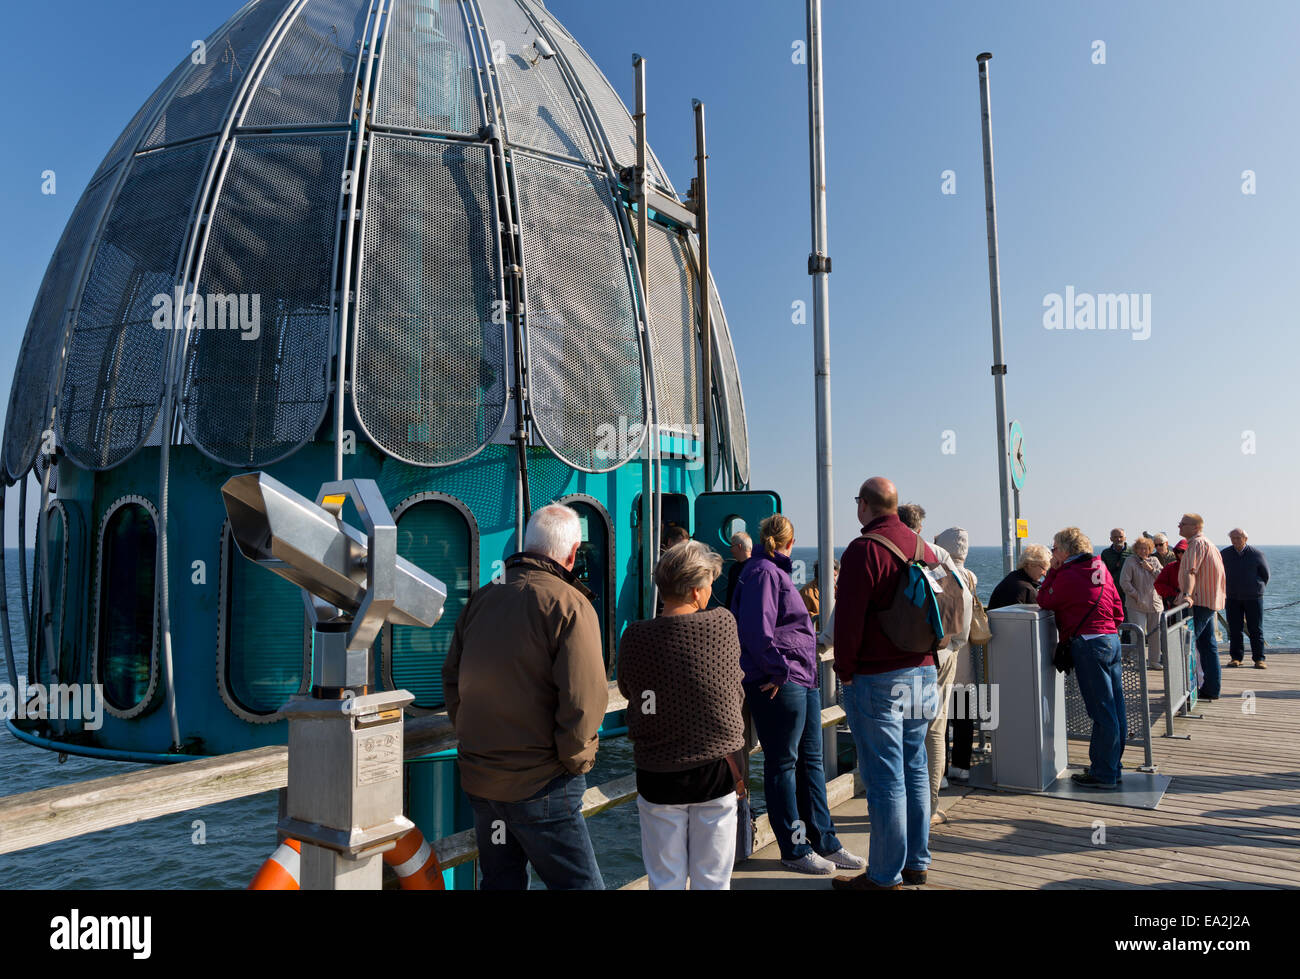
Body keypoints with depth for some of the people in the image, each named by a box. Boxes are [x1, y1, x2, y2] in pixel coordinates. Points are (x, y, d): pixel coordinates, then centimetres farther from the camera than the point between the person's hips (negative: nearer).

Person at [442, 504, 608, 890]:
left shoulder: (480, 600, 5)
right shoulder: (568, 604, -14)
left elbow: (452, 681, 12)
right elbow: (582, 700, -20)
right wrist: (575, 760, -5)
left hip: (477, 780, 7)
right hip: (539, 785, -7)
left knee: (501, 880, 20)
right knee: (579, 883, 3)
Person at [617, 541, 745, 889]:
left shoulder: (634, 637, -12)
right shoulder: (724, 624, -12)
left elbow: (627, 690, 3)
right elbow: (736, 692, 2)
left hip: (657, 774, 0)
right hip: (716, 769, 0)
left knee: (665, 881, 13)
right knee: (712, 880, 15)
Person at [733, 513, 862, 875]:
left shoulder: (777, 572, 20)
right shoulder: (762, 572, -12)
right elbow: (757, 630, -22)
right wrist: (779, 670, -19)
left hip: (802, 681, 10)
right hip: (778, 683, -10)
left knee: (811, 761, 14)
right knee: (782, 764, 1)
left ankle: (824, 842, 23)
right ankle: (794, 849, 10)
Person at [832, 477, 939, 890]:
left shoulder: (864, 550, -14)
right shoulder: (924, 547, 9)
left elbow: (848, 619, -16)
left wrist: (845, 670, -6)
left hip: (876, 679, -7)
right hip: (922, 672, 8)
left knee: (884, 778, -1)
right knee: (915, 770, 15)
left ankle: (884, 875, 7)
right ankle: (916, 863, 25)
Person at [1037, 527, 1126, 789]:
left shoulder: (1068, 576, -11)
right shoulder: (1101, 571, 13)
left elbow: (1044, 601, -2)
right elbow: (1118, 610, 15)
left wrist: (1052, 571, 1)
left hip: (1088, 643, -9)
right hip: (1112, 639, 9)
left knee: (1102, 712, -4)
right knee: (1116, 711, 12)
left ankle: (1103, 775, 3)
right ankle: (1112, 767, 22)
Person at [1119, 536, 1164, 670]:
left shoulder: (1154, 560, 10)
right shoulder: (1131, 561, -5)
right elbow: (1124, 582, -9)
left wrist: (1151, 569, -9)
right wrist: (1135, 595, -11)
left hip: (1155, 603, 5)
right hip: (1137, 605, -5)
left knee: (1155, 633, 9)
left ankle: (1154, 661, 22)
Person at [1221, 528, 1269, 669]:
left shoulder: (1256, 554, -4)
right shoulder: (1224, 554, 1)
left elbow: (1265, 574, 8)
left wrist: (1258, 588, 12)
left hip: (1253, 597, -2)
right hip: (1232, 598, 2)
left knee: (1255, 629, 0)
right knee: (1234, 629, 2)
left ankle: (1259, 659, 5)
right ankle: (1236, 657, 9)